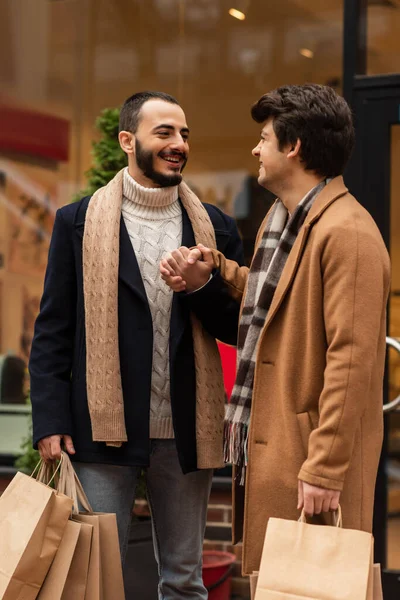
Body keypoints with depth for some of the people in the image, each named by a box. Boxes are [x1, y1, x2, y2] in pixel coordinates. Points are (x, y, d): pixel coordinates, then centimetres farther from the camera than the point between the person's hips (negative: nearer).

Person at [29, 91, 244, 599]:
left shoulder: (215, 228, 8)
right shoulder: (78, 222, 2)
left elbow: (238, 328, 8)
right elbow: (52, 331, 0)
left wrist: (204, 286, -12)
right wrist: (49, 422, -7)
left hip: (186, 431, 3)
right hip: (104, 427, -2)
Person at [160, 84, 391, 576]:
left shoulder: (347, 235, -17)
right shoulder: (277, 219, 14)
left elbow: (351, 361, -21)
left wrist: (325, 470, -22)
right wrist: (211, 276, 10)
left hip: (308, 455, -9)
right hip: (261, 442, 9)